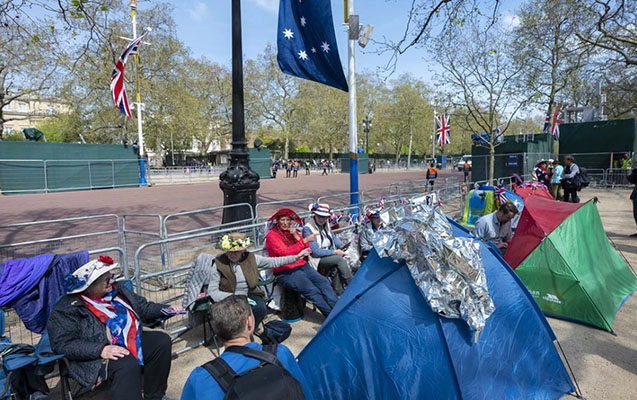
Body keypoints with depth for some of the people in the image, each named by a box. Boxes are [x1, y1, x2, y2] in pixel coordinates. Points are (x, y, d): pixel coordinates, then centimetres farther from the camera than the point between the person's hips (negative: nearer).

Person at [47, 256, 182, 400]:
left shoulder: (116, 289, 12)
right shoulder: (67, 309, -7)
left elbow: (143, 308, 18)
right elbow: (62, 344, -15)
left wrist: (168, 309, 3)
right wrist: (101, 350, -27)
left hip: (133, 340, 7)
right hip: (100, 356, -7)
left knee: (162, 341, -14)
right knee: (128, 364, -35)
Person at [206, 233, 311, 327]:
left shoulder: (250, 258, 2)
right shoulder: (219, 264, -7)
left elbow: (274, 262, 7)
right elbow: (212, 291, -11)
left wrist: (297, 257, 3)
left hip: (250, 295, 3)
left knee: (260, 308, -28)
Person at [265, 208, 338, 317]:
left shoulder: (292, 231, 14)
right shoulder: (272, 235, -5)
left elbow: (307, 249, 7)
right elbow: (285, 253, -19)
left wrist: (295, 235, -6)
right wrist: (305, 240, -20)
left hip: (302, 266, 6)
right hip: (285, 272, -6)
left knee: (323, 281, -16)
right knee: (312, 290, -23)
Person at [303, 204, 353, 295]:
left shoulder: (326, 224, 7)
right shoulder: (307, 229, -15)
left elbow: (334, 237, 24)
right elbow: (315, 252, -17)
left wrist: (343, 246, 5)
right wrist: (335, 252, -17)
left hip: (330, 256, 6)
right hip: (317, 260, -6)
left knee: (337, 268, -26)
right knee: (340, 260, -26)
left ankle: (339, 294, -17)